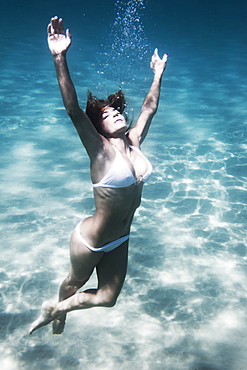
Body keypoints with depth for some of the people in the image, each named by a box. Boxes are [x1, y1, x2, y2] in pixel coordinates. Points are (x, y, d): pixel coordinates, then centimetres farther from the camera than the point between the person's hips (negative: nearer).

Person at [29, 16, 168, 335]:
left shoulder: (133, 142, -3)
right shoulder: (100, 150, -20)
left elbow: (149, 107, 12)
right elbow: (73, 109, -33)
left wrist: (158, 74, 20)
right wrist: (60, 59, -43)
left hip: (120, 241, 6)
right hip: (90, 242, -6)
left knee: (107, 298, 16)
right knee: (75, 281, 20)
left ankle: (58, 310, 41)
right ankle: (54, 307, 53)